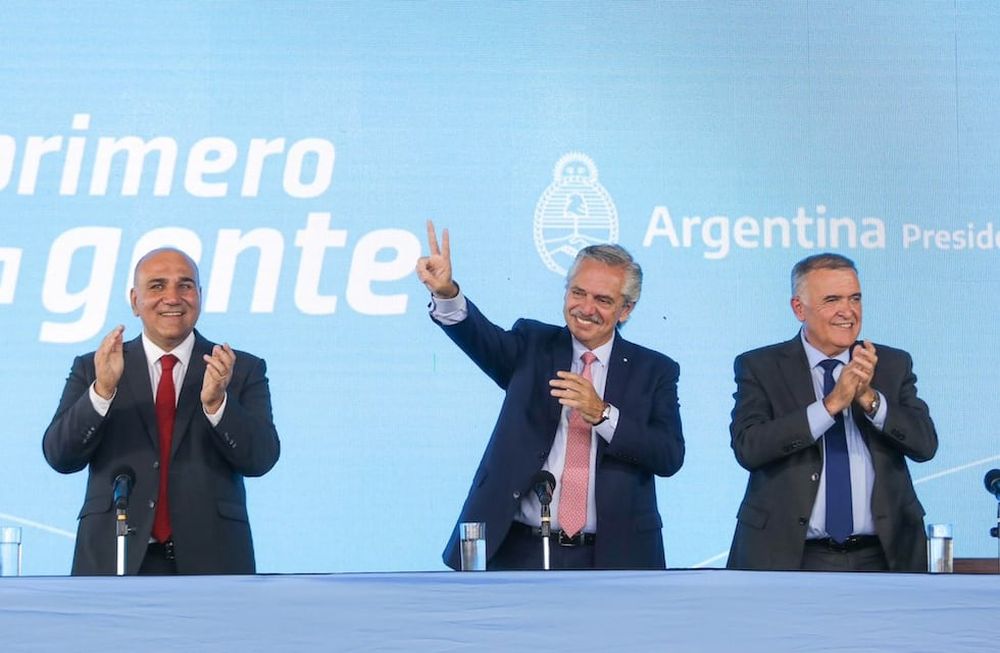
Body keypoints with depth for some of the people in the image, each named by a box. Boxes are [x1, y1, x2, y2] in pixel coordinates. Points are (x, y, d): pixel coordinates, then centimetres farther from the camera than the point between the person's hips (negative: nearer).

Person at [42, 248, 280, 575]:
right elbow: (60, 456, -1)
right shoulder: (91, 368, 10)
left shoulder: (243, 370, 8)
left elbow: (261, 459, -3)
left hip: (209, 564, 0)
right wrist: (102, 390, -16)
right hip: (113, 563, 0)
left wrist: (216, 402, -19)